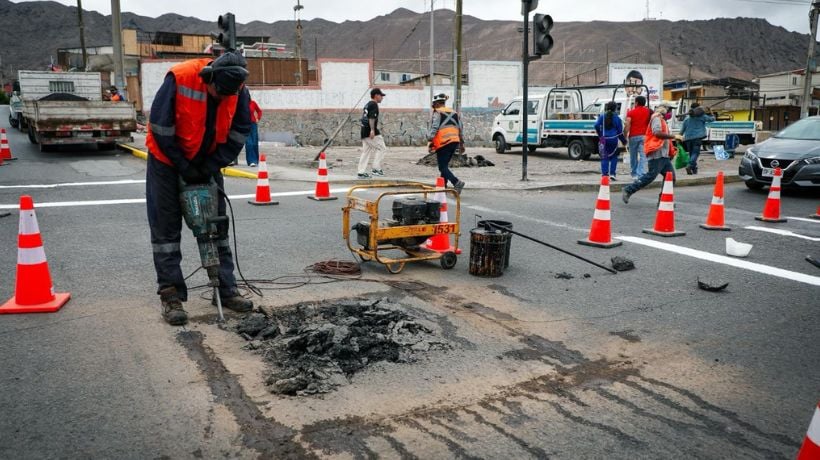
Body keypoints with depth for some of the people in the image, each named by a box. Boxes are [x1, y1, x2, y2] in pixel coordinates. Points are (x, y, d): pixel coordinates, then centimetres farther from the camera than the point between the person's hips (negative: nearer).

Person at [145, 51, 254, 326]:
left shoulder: (239, 91, -16)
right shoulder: (179, 79, -28)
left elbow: (239, 133, -8)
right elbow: (160, 129, -22)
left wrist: (210, 167, -15)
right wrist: (184, 168, -20)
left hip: (207, 162, 4)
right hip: (168, 160, -3)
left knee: (217, 225, 5)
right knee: (166, 228, -2)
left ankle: (226, 290, 14)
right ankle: (171, 295, 5)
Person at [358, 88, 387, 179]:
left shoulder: (367, 104, 21)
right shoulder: (374, 104, -8)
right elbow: (371, 118, -20)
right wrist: (372, 130, -29)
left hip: (364, 131, 10)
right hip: (370, 131, -10)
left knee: (366, 151, 10)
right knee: (381, 148, -1)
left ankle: (361, 172, 7)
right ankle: (376, 168, -4)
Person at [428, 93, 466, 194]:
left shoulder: (437, 113, -1)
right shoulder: (453, 113, 20)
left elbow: (434, 128, -11)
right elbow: (460, 129, 20)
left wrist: (430, 142, -11)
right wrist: (461, 144, 23)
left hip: (444, 142, -7)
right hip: (454, 142, 7)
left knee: (443, 167, -6)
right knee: (445, 165, 17)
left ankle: (457, 182, -23)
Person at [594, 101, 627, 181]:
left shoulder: (602, 116, 2)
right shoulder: (617, 118, -2)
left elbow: (596, 125, -7)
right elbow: (620, 131, 1)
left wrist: (600, 135, 9)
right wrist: (624, 140, 12)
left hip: (604, 139, 1)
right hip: (613, 140, -1)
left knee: (604, 157, 5)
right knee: (614, 157, 12)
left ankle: (604, 174, -2)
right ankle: (612, 173, 4)